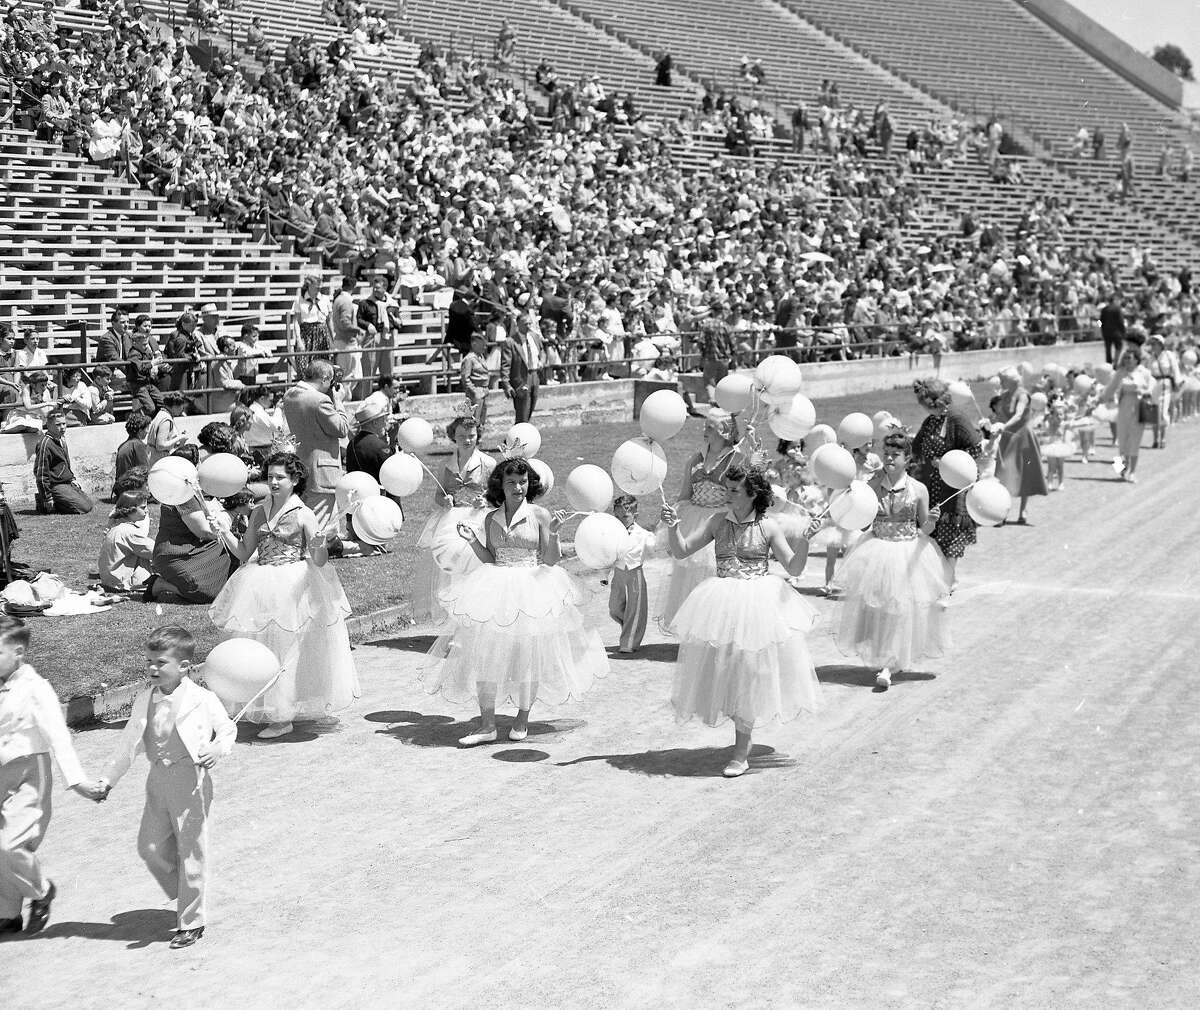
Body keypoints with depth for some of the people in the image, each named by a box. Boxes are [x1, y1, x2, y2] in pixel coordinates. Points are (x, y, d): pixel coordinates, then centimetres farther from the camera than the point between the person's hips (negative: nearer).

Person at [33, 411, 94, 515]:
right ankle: (46, 504, -5)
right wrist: (48, 498, -18)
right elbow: (41, 474, -18)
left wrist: (72, 479, 16)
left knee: (91, 504, 8)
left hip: (67, 483, 10)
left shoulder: (61, 440, 12)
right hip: (56, 486, -10)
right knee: (84, 508, -16)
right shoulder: (45, 444, -18)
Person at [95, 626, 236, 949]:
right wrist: (108, 779, 12)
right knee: (150, 847, 8)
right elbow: (129, 742, 11)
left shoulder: (202, 700, -12)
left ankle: (192, 921, 14)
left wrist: (217, 748, -23)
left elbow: (228, 729, -1)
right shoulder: (145, 701, 3)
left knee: (190, 852, 1)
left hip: (191, 780, -6)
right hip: (158, 780, 6)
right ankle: (184, 899, 30)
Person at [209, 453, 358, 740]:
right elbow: (244, 553, 10)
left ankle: (283, 718, 5)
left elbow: (320, 562, -9)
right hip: (262, 587, 5)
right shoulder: (259, 512, 8)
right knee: (262, 646, 8)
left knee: (290, 647, -1)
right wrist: (223, 531, -3)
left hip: (294, 586, -5)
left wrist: (320, 545, -30)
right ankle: (277, 712, 20)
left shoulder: (303, 515, -6)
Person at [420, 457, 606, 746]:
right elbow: (489, 559, 10)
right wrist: (472, 540, -2)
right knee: (484, 653, -5)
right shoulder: (491, 519, 9)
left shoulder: (540, 516, -2)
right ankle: (487, 725, 0)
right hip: (495, 591, 3)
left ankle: (522, 719, 18)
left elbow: (551, 560, -5)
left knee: (527, 653, 0)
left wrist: (553, 532, -20)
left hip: (531, 590, -3)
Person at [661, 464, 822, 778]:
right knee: (722, 670, 6)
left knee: (749, 672, -1)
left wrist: (804, 538, -20)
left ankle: (741, 753, 6)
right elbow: (682, 550, 3)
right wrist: (672, 526, -14)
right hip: (722, 604, 3)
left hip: (758, 604, -3)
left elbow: (794, 568, -4)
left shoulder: (767, 527, -4)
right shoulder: (717, 521, 3)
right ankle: (742, 743, 26)